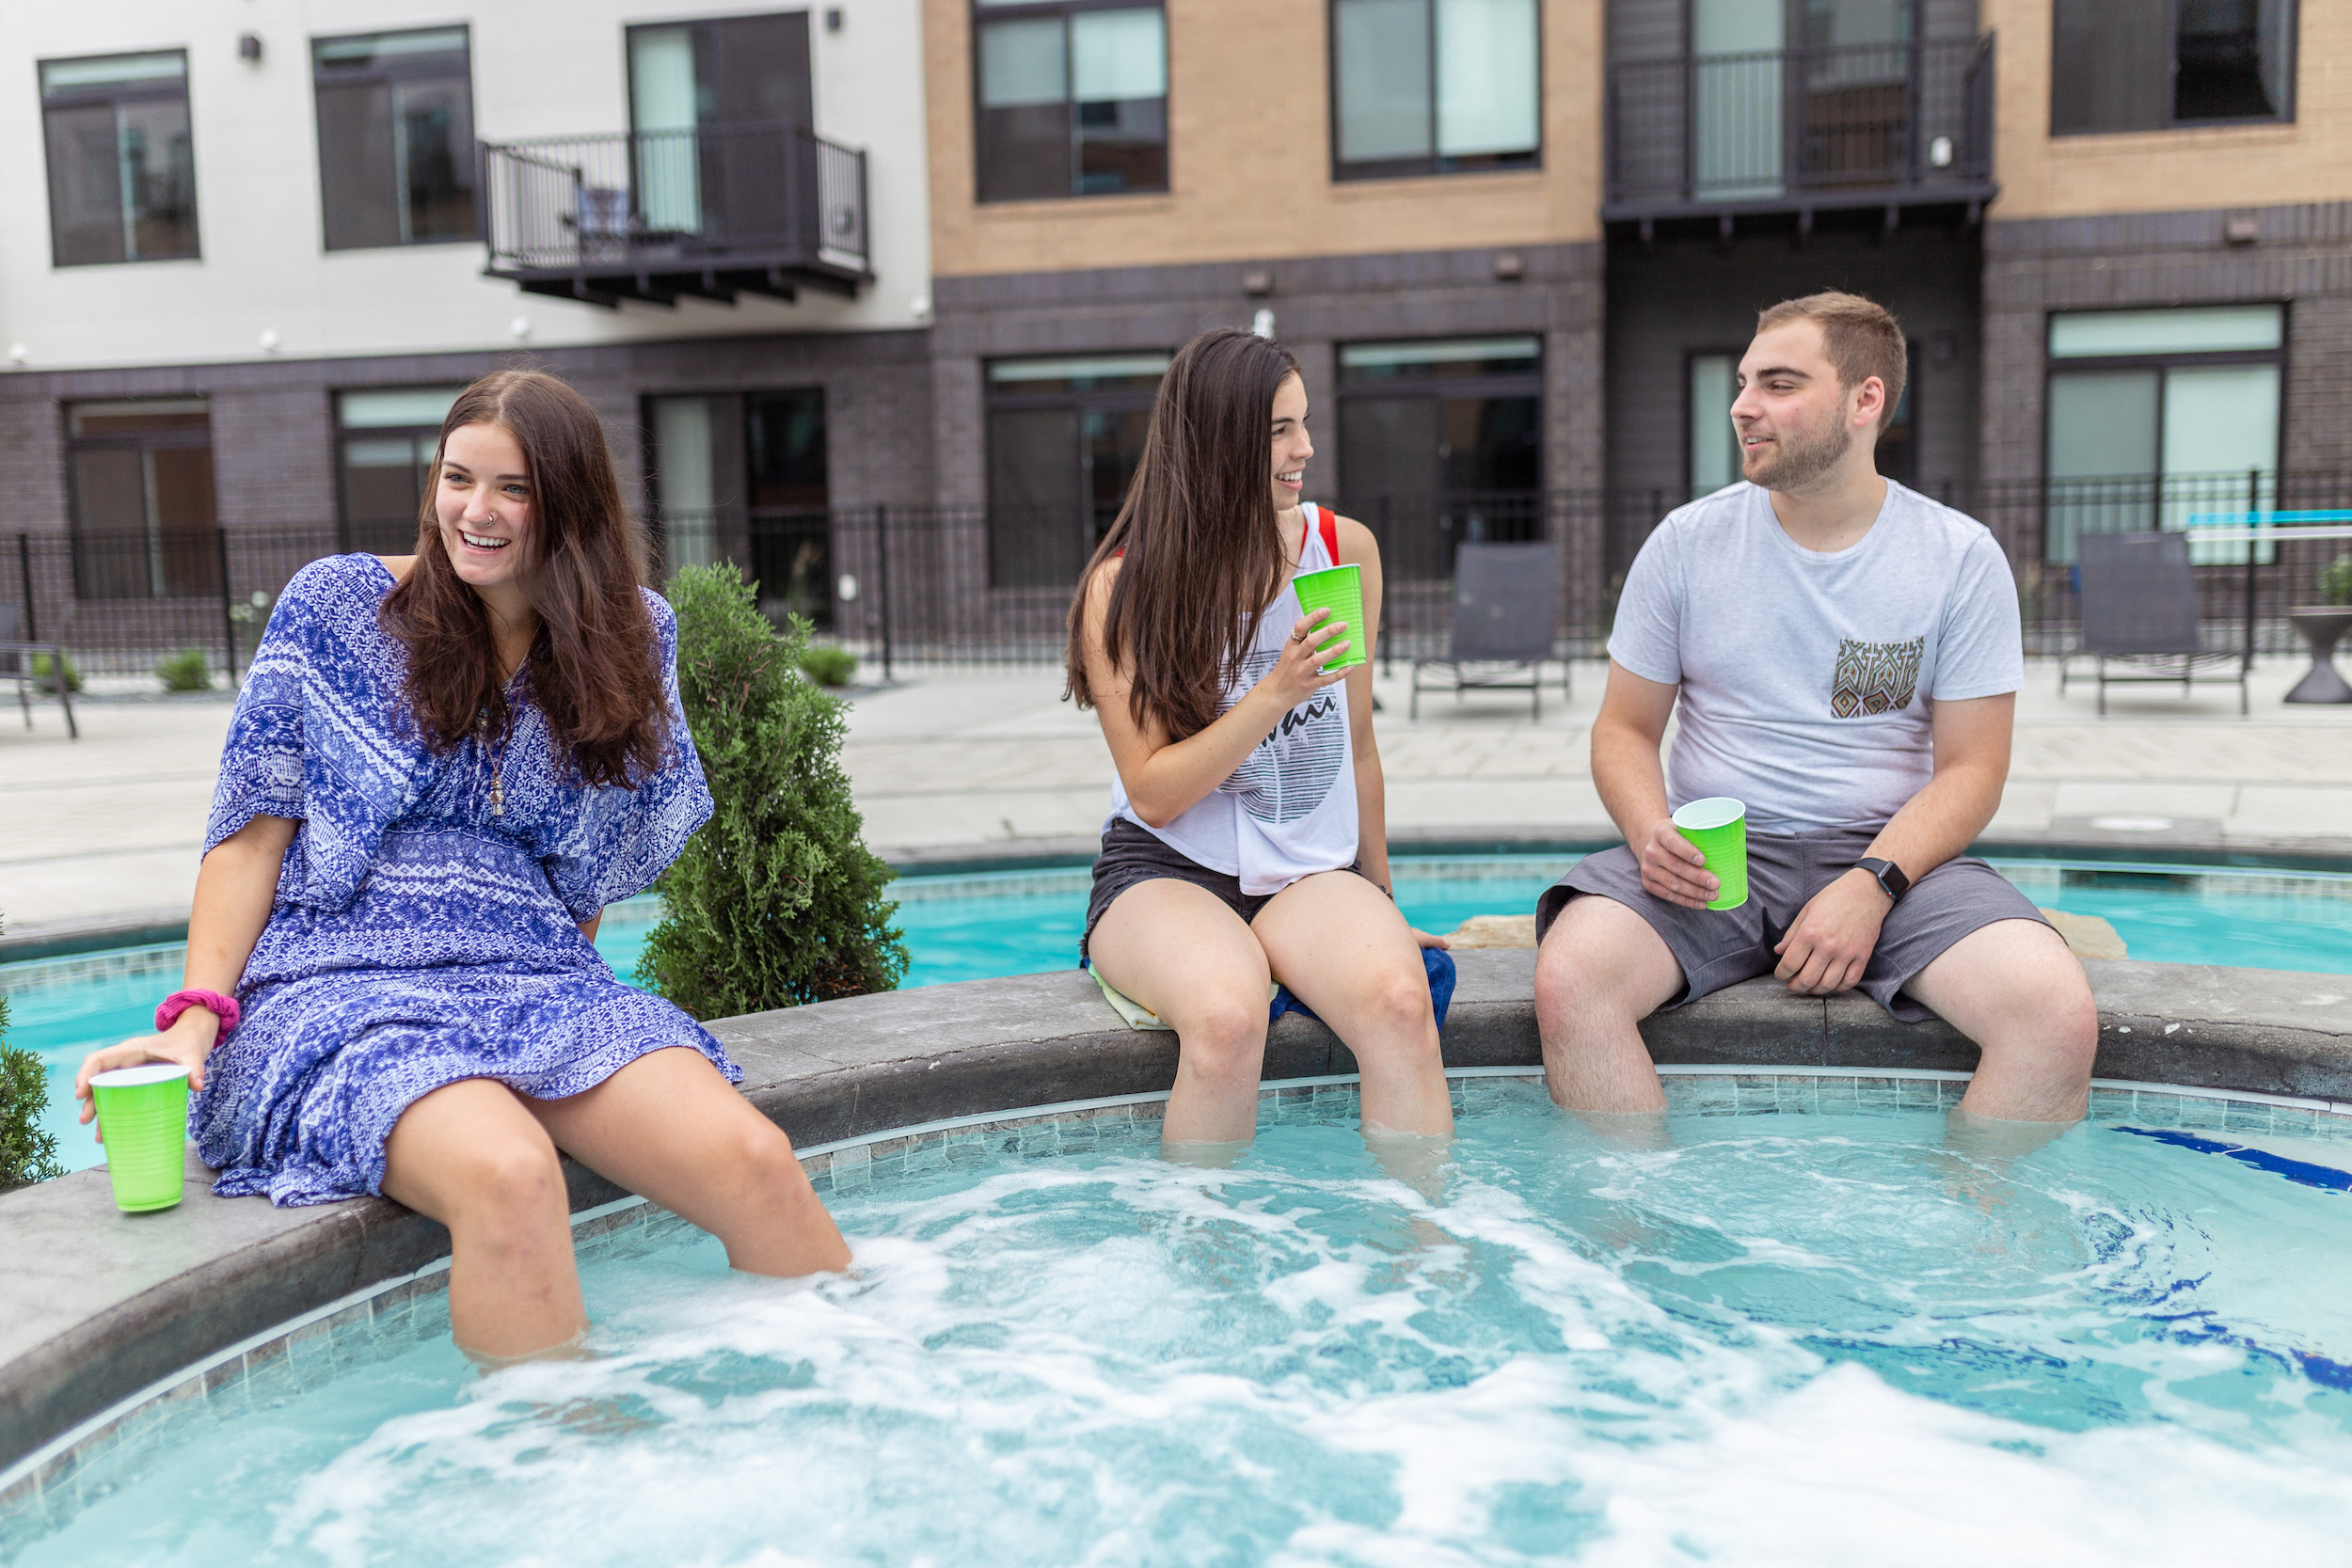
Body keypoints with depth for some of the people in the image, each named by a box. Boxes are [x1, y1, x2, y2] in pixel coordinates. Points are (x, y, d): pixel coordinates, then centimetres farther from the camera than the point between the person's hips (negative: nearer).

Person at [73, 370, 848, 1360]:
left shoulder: (631, 635, 10)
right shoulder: (336, 603, 4)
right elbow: (256, 827, 2)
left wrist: (561, 977, 11)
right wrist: (197, 1015, -8)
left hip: (536, 979, 3)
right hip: (343, 984, -2)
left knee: (752, 1159, -25)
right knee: (507, 1172, -36)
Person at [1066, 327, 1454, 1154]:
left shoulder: (1345, 548, 6)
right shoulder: (1123, 588, -4)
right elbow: (1153, 795, -9)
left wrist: (1381, 903, 20)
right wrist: (1277, 693, -19)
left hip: (1311, 872, 3)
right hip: (1164, 870, -2)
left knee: (1398, 999, -31)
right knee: (1227, 1017, -35)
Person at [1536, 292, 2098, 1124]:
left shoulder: (1961, 557, 2)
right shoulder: (1686, 542, 5)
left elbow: (1971, 767, 0)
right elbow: (1625, 729, 8)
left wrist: (1872, 884, -18)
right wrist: (1651, 831, -14)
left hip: (1892, 855, 0)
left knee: (2060, 1018, -27)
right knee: (1568, 982, -30)